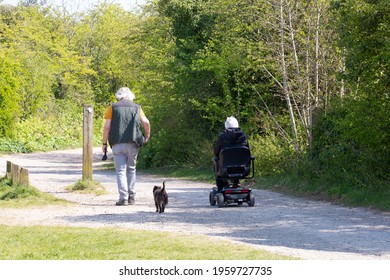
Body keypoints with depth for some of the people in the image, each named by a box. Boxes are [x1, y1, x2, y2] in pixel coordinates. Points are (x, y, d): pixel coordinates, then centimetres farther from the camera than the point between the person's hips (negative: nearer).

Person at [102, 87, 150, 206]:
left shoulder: (113, 107, 7)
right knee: (131, 169, 16)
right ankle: (131, 196, 14)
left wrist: (104, 143, 5)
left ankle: (123, 197, -10)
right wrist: (147, 136, 16)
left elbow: (107, 126, 0)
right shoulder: (136, 107, 11)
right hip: (132, 143, 2)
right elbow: (146, 122, -1)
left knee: (120, 171, -1)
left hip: (117, 144, -1)